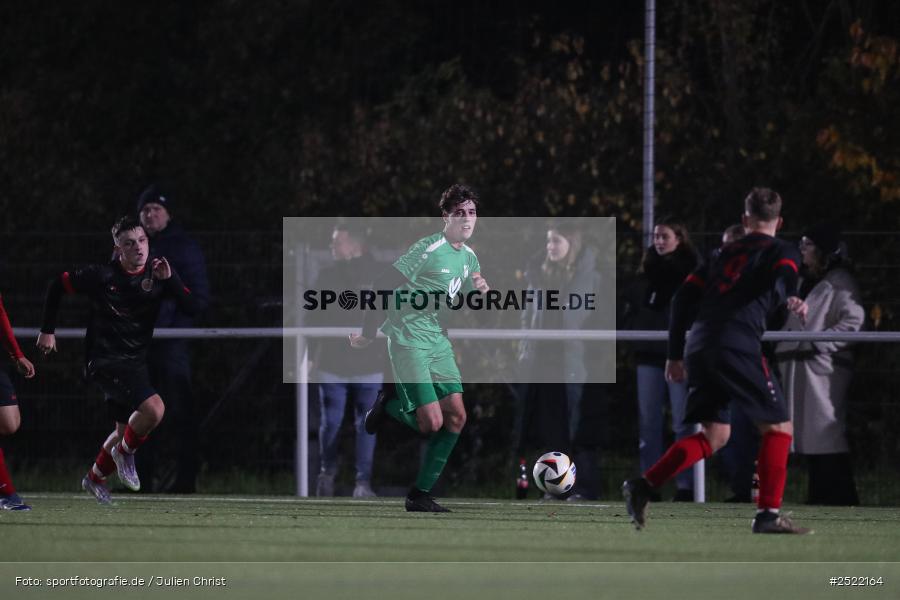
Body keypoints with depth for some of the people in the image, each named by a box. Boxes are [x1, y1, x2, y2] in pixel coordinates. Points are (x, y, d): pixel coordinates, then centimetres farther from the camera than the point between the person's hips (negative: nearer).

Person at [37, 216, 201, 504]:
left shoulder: (157, 274, -1)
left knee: (126, 431, 14)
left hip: (136, 362, 6)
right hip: (105, 360, -6)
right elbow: (57, 285, 1)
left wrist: (170, 279, -21)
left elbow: (192, 307, -7)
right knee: (153, 408, -25)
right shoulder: (101, 275, -11)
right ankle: (125, 453, 2)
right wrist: (47, 330, 5)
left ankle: (95, 477, 38)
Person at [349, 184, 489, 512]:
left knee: (456, 416, -1)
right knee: (432, 422, -15)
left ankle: (420, 495, 8)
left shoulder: (469, 257, 9)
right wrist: (369, 333, -14)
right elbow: (383, 285, -16)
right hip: (409, 340, -8)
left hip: (439, 343, 8)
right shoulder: (429, 250, -17)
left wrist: (482, 292, -2)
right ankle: (388, 406, 18)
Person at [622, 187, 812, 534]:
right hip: (738, 349, -6)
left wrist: (676, 354, 25)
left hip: (699, 349, 6)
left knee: (714, 434, 13)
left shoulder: (725, 254, 27)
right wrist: (791, 298, -34)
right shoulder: (781, 251, 11)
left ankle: (644, 485, -3)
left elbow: (683, 298, 21)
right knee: (778, 427, 7)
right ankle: (768, 514, -2)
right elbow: (784, 270, -14)